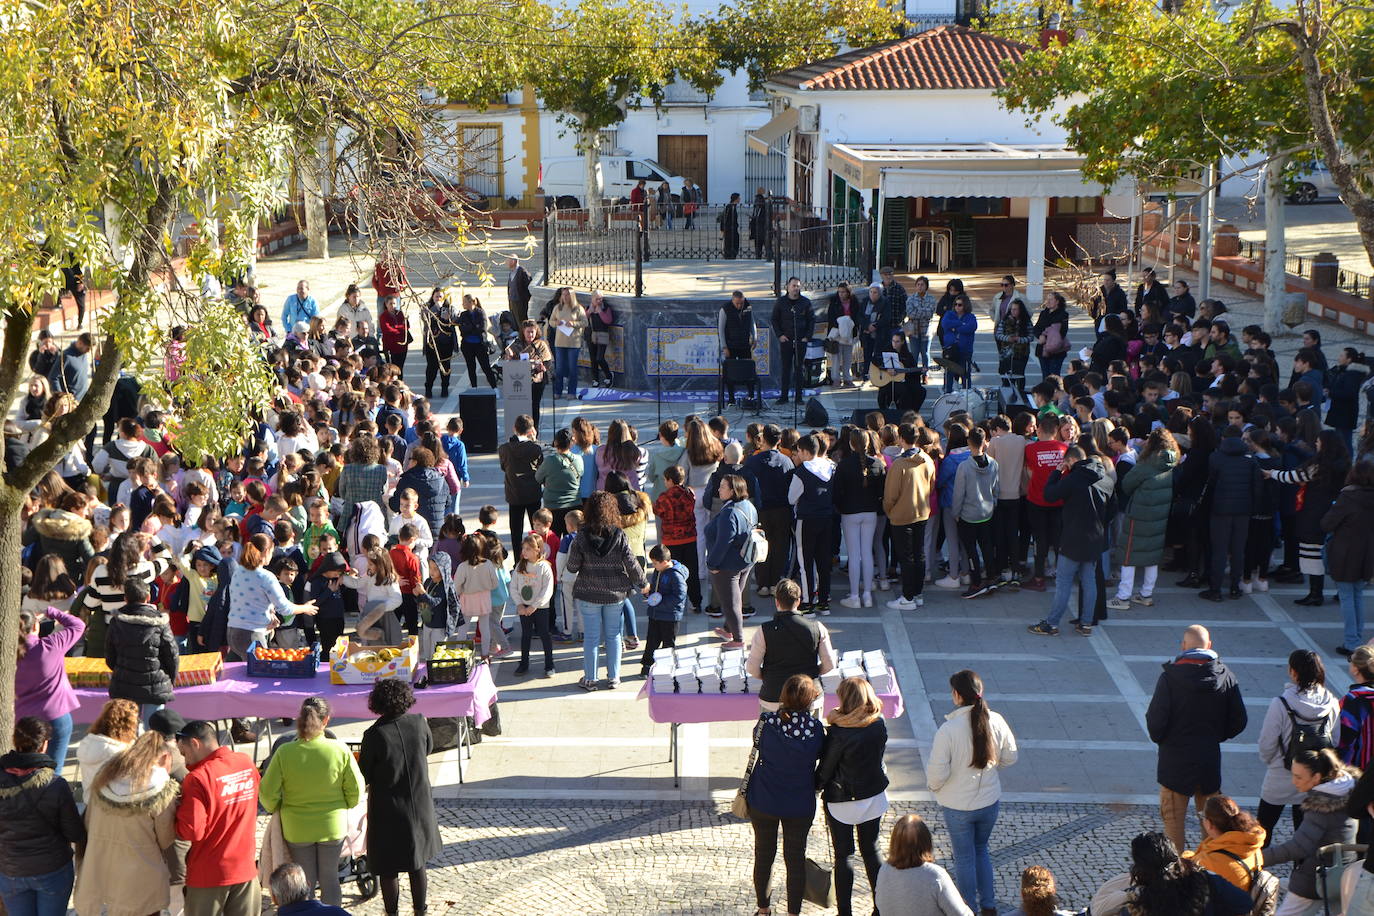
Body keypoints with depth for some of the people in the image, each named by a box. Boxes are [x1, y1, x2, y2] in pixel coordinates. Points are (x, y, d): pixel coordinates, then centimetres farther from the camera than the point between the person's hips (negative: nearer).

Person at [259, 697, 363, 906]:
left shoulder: (284, 752, -17)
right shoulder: (340, 750, -16)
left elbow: (267, 793, -11)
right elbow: (355, 789, -7)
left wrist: (275, 810, 10)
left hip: (297, 829, 0)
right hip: (333, 826, 0)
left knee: (305, 881, 16)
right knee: (330, 878, 17)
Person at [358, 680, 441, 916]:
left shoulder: (374, 735, -20)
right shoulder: (419, 722, -11)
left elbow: (364, 778, -12)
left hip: (388, 812, -4)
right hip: (419, 806, 4)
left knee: (388, 870, 12)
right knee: (417, 864, 21)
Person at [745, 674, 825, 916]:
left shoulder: (766, 722, -20)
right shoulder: (815, 728, -19)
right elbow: (822, 754, -3)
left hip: (763, 802, 1)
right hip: (801, 804, 0)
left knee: (764, 855, 18)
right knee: (796, 858, 14)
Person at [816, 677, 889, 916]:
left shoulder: (839, 732, -24)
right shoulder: (879, 725, -10)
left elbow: (825, 769, -14)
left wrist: (815, 787, 7)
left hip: (842, 803, -5)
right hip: (874, 797, 5)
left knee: (843, 856, 9)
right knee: (871, 852, 18)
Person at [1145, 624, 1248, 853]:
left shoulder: (1170, 677, -17)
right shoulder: (1225, 676, -6)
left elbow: (1155, 722, -17)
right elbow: (1238, 721, 1)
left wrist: (1159, 738, 5)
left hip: (1176, 760, -3)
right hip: (1211, 759, 4)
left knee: (1173, 819, 8)